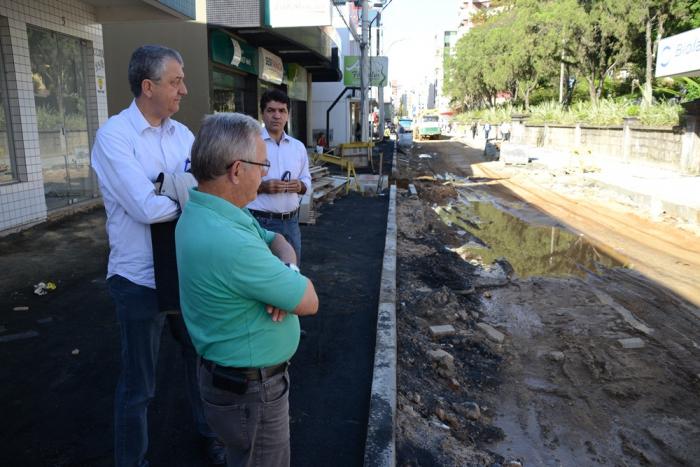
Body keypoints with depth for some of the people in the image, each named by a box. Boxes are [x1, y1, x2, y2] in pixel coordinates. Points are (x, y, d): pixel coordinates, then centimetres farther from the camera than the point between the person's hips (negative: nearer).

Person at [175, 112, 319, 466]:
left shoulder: (207, 211, -3)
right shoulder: (229, 242, -35)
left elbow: (278, 241, 8)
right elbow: (309, 302, -24)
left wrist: (285, 272, -13)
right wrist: (289, 278, -3)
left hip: (233, 374, 9)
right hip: (250, 390, -9)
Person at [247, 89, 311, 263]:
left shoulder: (298, 147, 10)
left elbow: (307, 180, 15)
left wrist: (300, 186, -7)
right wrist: (262, 187, -23)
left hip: (291, 221, 5)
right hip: (260, 221, -5)